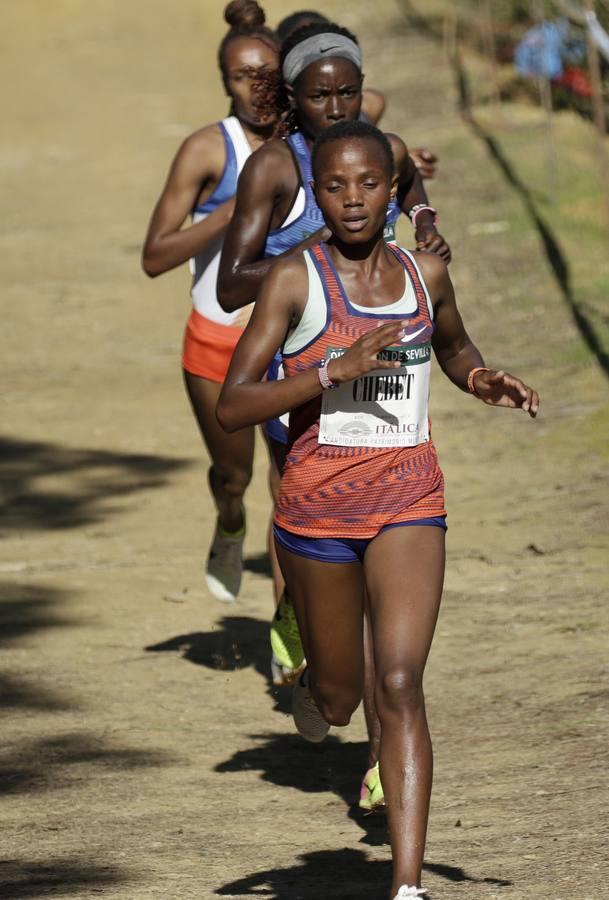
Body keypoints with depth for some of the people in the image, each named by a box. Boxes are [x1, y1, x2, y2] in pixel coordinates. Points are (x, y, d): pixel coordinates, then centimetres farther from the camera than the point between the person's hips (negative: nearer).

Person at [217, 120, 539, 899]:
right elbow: (232, 407, -14)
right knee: (338, 700, 13)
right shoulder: (295, 279, -8)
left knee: (399, 686, -14)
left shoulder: (425, 274, 5)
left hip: (409, 503, 2)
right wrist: (334, 370, -25)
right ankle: (313, 686, 53)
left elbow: (453, 345, 28)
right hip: (317, 504, -1)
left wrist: (484, 383, 5)